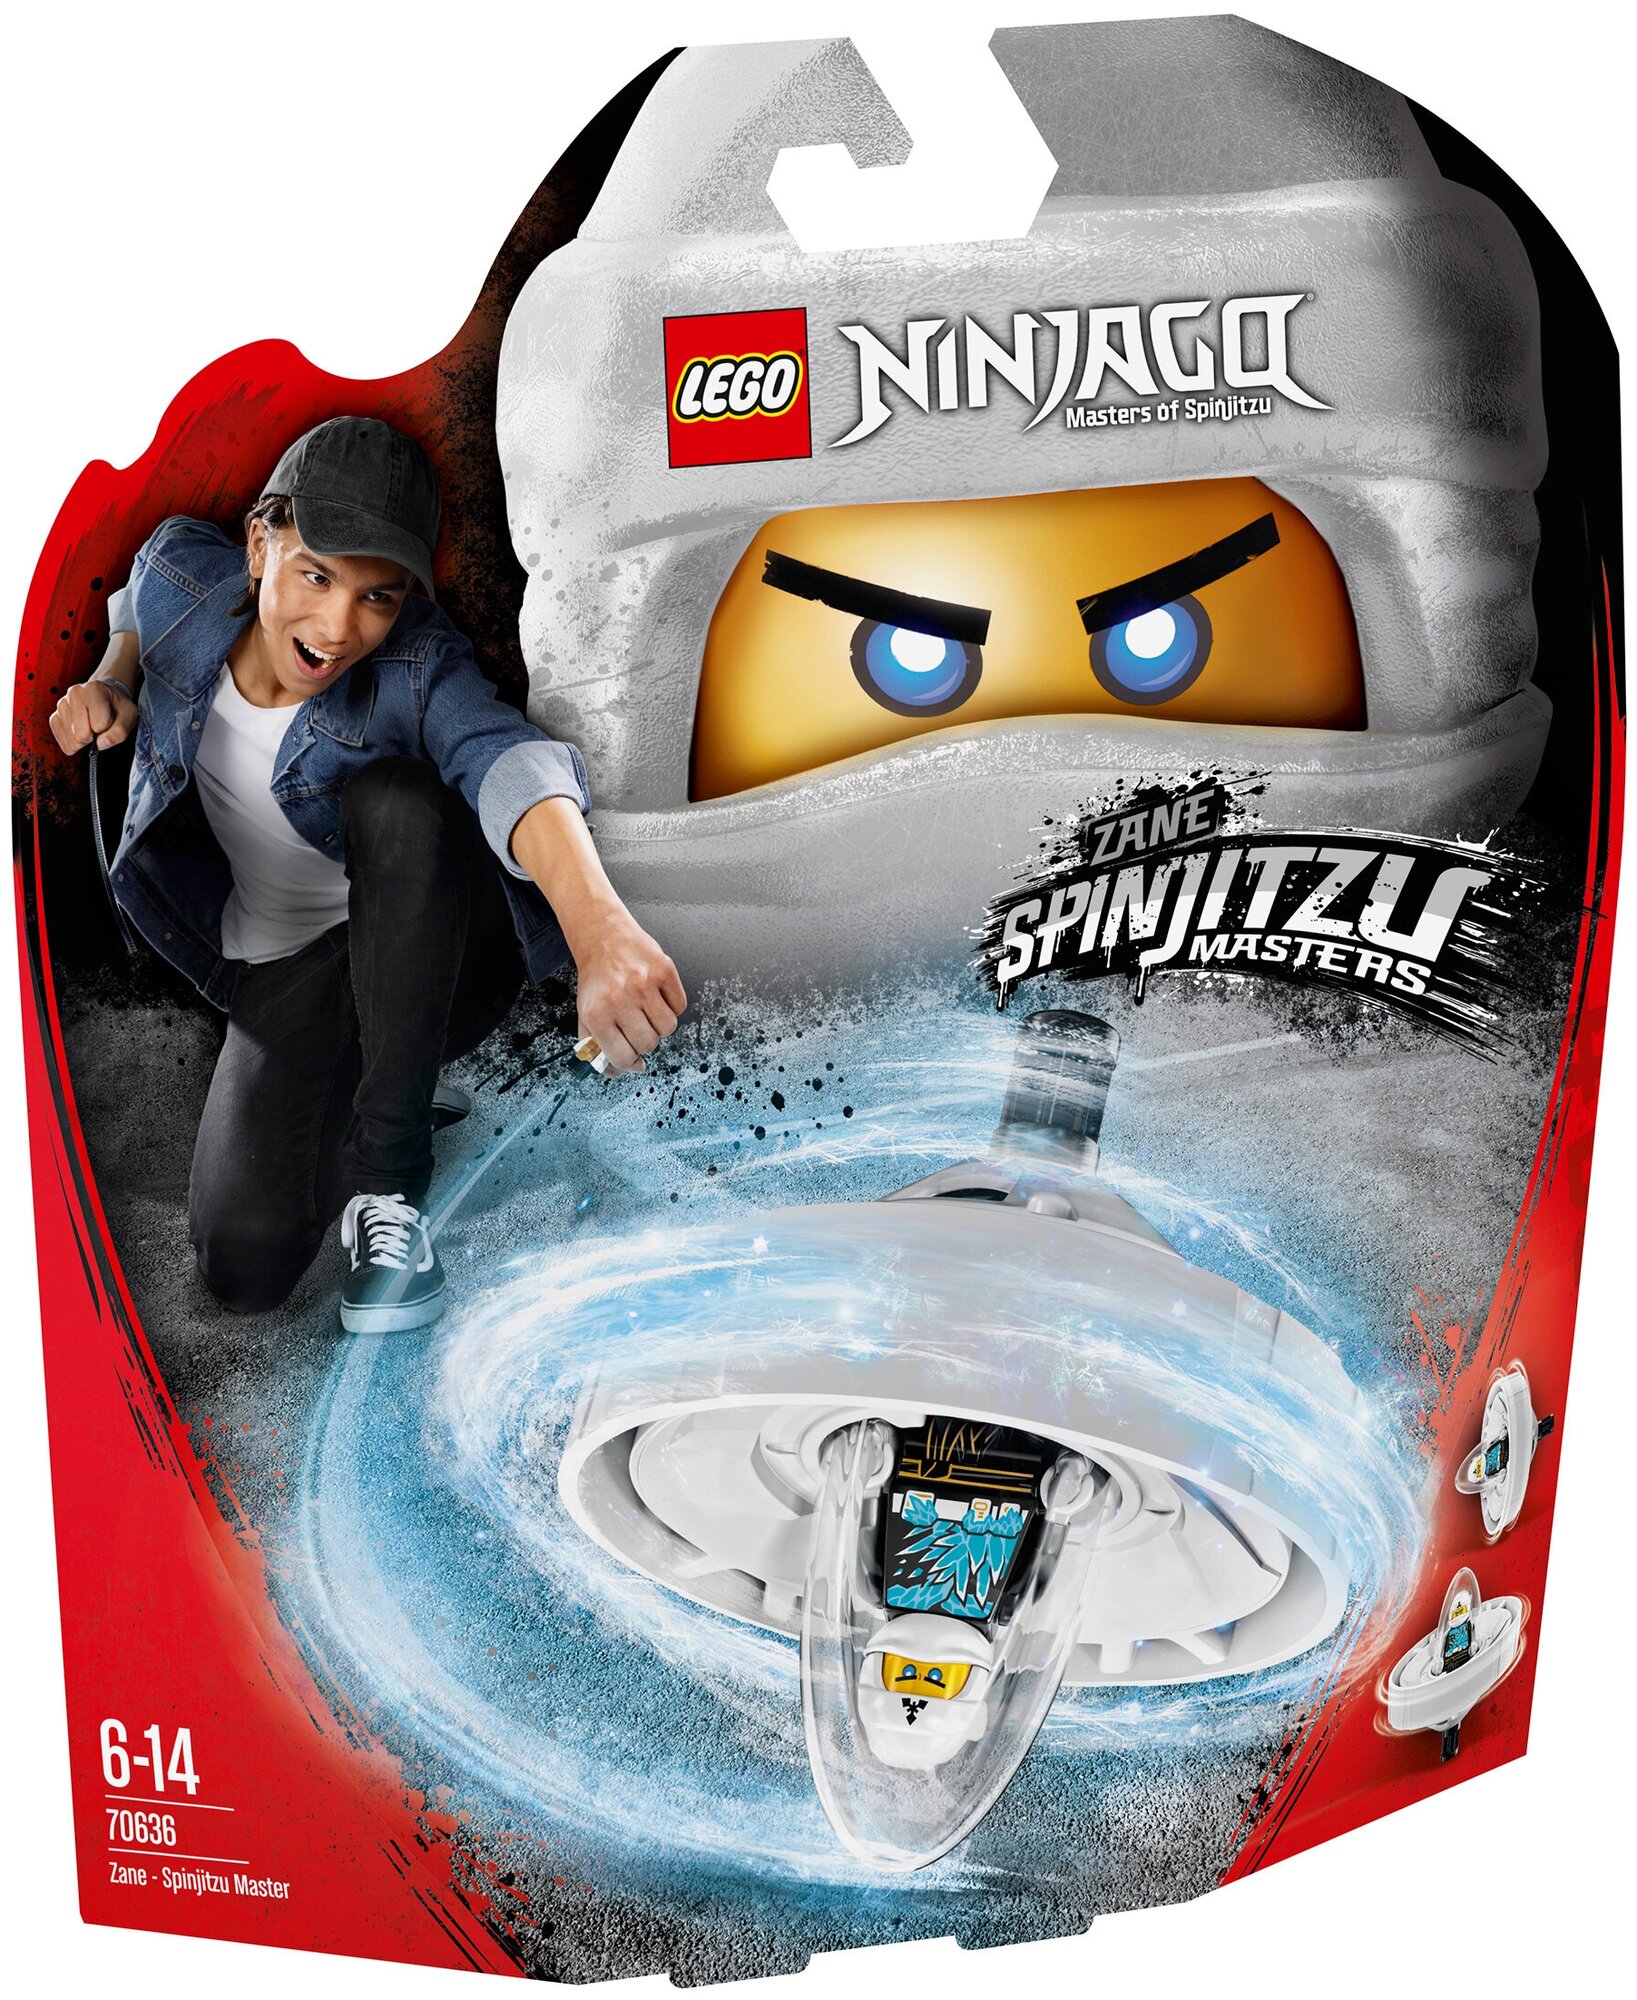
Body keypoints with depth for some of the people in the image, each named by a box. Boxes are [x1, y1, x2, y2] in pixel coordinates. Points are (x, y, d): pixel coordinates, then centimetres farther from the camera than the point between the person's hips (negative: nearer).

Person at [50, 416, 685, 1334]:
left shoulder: (419, 669, -26)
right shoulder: (180, 576, -13)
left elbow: (510, 763, -49)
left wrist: (599, 927, -69)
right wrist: (112, 680, -9)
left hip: (431, 948, -3)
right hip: (283, 970, 3)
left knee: (390, 799, -39)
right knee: (249, 1263, -17)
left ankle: (387, 1177, -24)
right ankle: (343, 1108, 19)